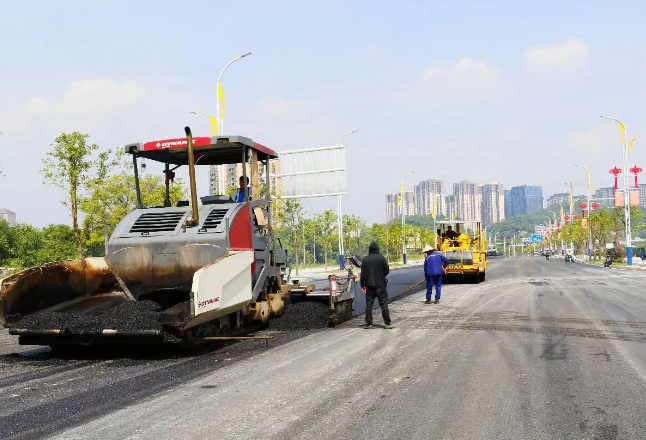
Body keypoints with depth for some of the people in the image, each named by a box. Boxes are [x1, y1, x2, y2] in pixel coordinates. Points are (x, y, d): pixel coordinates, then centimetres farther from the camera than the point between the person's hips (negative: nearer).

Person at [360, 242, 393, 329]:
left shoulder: (365, 260, -2)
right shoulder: (381, 258, -7)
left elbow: (363, 273, 0)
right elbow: (387, 270, -1)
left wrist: (362, 285, 7)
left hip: (369, 286, 2)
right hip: (380, 285, -2)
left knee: (369, 305, 7)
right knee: (384, 304, 3)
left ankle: (368, 324, 8)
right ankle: (387, 323, 2)